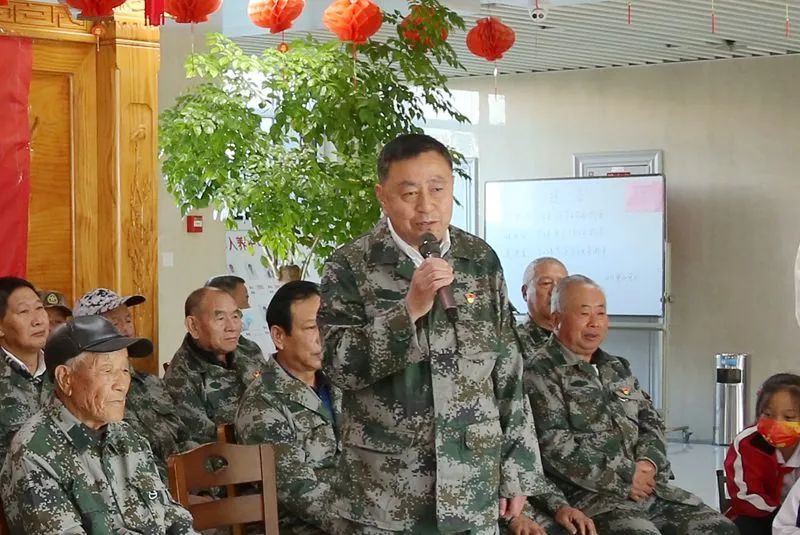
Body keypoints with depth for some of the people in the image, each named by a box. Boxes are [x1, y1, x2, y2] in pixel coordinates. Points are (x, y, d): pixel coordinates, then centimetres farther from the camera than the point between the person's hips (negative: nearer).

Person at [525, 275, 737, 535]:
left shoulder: (618, 369, 22)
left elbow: (651, 422, 22)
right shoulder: (542, 374, -4)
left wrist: (648, 461, -1)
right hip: (589, 495, -8)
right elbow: (554, 446, -14)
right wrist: (623, 477, -13)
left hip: (649, 487, 8)